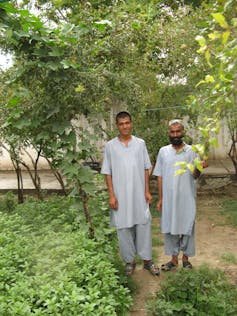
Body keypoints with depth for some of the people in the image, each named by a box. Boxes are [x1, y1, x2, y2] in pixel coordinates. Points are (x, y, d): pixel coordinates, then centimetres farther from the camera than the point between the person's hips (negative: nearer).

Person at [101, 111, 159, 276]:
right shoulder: (110, 146, -2)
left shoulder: (140, 143, 3)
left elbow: (146, 169, 6)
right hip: (121, 195, -1)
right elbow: (108, 172, -1)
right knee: (124, 228, 8)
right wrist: (111, 195, -7)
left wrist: (147, 191, 1)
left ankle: (147, 259, 23)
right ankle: (130, 260, 25)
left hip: (139, 194, 1)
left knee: (143, 225, 7)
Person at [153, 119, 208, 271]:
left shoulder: (191, 151, -3)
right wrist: (160, 199, 4)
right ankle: (174, 259, 27)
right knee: (170, 227, 10)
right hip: (169, 198, 2)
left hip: (187, 198, -1)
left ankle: (185, 258, 28)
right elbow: (160, 176, 5)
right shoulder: (163, 151, 3)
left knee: (187, 227, 8)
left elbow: (195, 176, -6)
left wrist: (198, 168, -29)